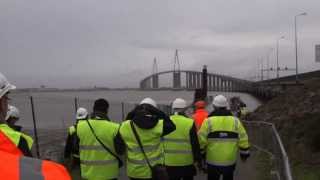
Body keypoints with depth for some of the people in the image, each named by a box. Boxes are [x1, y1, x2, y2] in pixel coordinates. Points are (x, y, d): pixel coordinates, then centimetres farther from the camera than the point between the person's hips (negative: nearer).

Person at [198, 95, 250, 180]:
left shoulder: (208, 121, -9)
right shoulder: (235, 121, -1)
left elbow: (201, 140, -10)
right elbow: (243, 139, 0)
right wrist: (244, 154, 12)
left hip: (213, 161, -2)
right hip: (230, 160, 2)